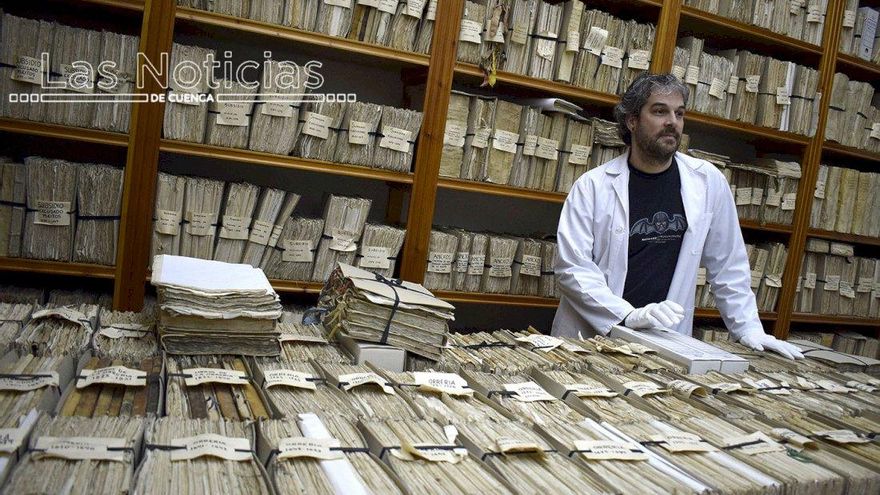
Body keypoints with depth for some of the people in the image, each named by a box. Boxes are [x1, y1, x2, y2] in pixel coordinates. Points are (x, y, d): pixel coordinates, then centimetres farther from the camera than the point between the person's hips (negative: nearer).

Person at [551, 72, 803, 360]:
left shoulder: (708, 182, 3)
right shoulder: (592, 186, -5)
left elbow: (728, 267, 10)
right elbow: (572, 266, -10)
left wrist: (749, 330, 5)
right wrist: (629, 316, -20)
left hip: (665, 344, 2)